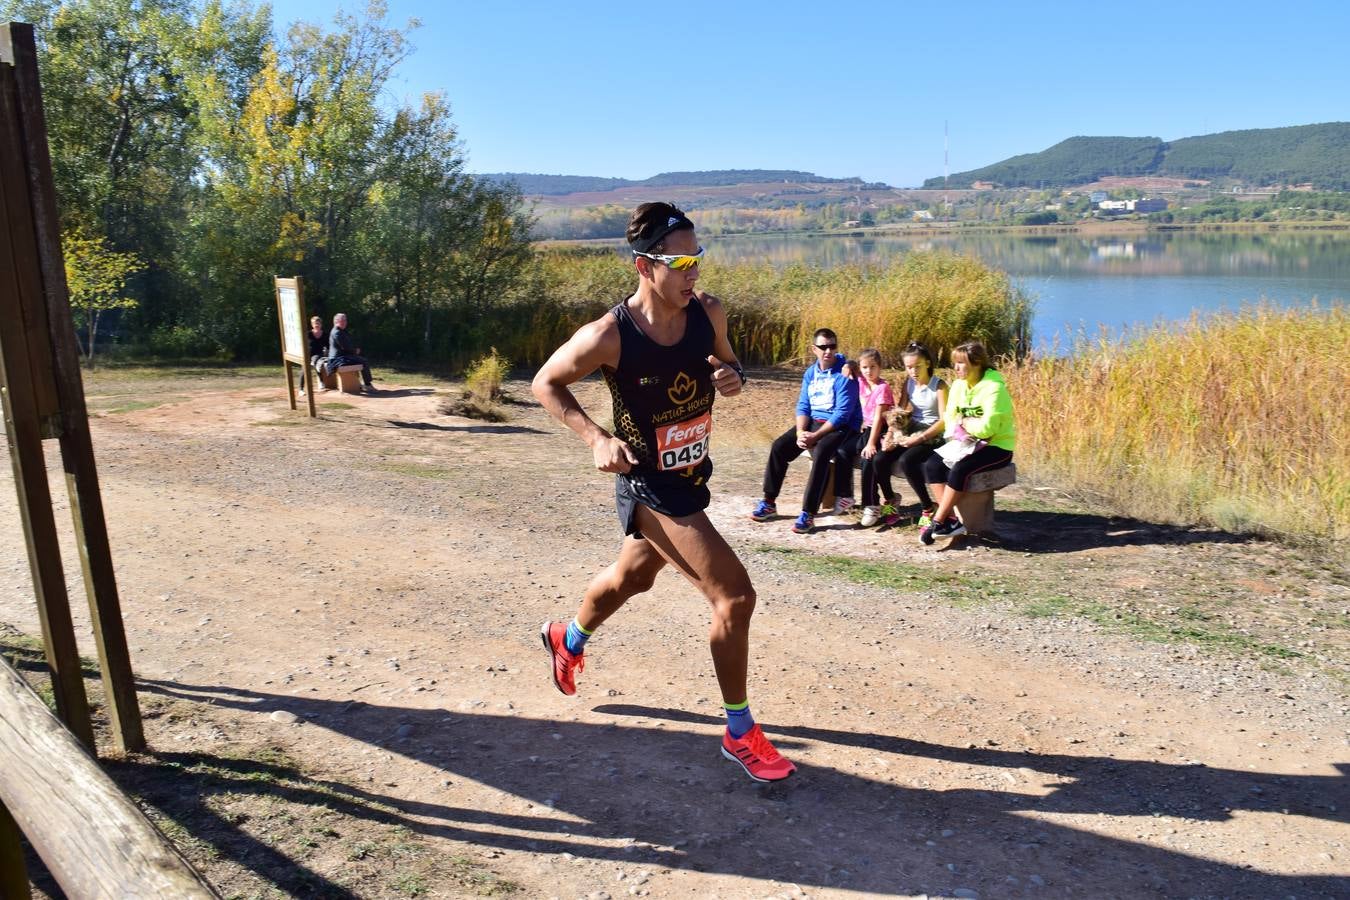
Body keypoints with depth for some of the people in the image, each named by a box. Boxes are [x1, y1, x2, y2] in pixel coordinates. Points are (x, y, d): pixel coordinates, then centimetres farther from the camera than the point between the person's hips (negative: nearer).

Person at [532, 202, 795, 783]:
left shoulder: (708, 313, -9)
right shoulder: (609, 336, -24)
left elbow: (726, 361, 11)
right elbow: (546, 384, -8)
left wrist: (733, 377, -13)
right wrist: (597, 438, -20)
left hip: (692, 477, 7)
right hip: (650, 488, -7)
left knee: (631, 577, 29)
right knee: (735, 597, -13)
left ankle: (567, 641, 59)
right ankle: (740, 734, 7)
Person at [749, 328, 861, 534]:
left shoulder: (844, 374, -14)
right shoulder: (810, 373, 6)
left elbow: (843, 414, -19)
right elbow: (803, 406, 6)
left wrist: (814, 436, -23)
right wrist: (800, 432, -14)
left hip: (841, 426, -6)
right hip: (813, 422, 6)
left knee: (821, 452, -35)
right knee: (779, 446, -13)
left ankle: (808, 513, -31)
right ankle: (769, 503, -4)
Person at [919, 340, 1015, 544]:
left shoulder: (993, 388, -17)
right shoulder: (958, 385, 6)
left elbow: (987, 427, -26)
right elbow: (949, 419, 6)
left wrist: (963, 422, -9)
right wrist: (962, 430, -16)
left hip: (997, 447, -7)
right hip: (967, 444, 8)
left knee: (960, 469, -31)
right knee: (932, 464, -13)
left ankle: (938, 523, -21)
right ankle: (951, 520, -17)